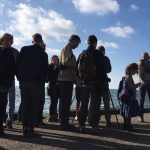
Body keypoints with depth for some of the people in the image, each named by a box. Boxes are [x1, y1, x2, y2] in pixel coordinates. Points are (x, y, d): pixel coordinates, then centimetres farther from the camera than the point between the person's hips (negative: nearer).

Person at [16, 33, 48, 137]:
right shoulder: (43, 53, 0)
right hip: (36, 82, -3)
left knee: (24, 104, 8)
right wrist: (42, 82, 9)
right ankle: (31, 129, -1)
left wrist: (20, 78, 11)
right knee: (34, 105, 1)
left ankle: (25, 128, 9)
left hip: (23, 81, 3)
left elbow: (18, 65, 4)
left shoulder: (24, 49, 5)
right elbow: (45, 70, 0)